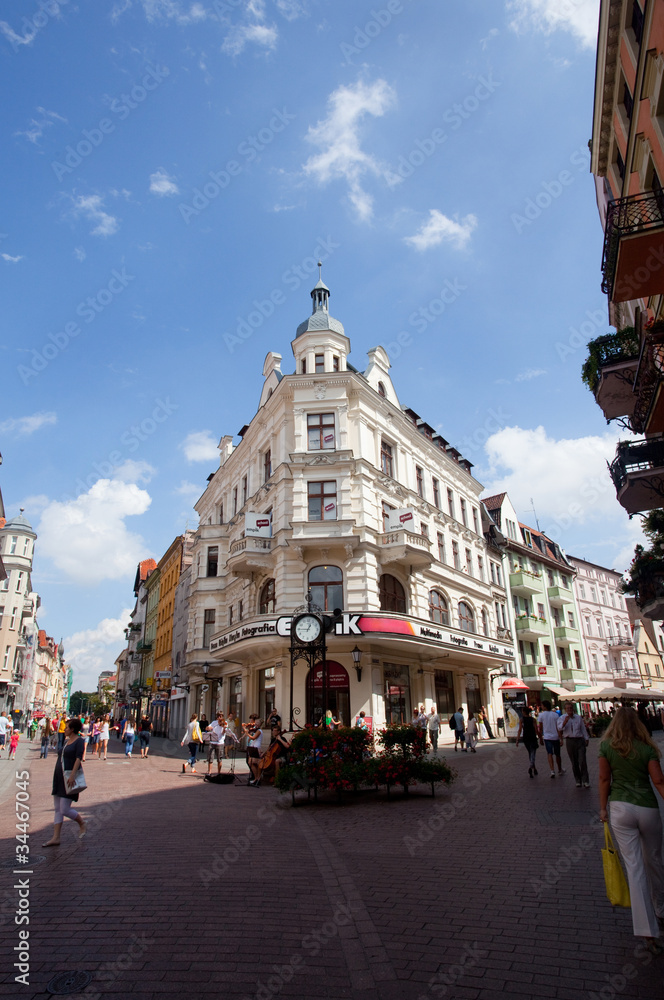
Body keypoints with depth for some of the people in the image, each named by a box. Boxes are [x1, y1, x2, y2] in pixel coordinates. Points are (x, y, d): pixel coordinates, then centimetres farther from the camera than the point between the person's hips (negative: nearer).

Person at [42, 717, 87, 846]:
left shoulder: (79, 741, -11)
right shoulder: (66, 740, 15)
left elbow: (78, 758, -21)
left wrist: (72, 774, -30)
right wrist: (57, 777, 23)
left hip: (69, 779, -9)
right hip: (59, 777, 9)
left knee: (65, 810, -7)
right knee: (57, 809, 9)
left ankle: (81, 823, 17)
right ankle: (55, 838, 14)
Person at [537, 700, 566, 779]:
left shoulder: (541, 715, -3)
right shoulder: (555, 715, -1)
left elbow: (540, 729, 2)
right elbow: (558, 728, -7)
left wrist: (540, 739, 11)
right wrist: (560, 739, -4)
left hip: (547, 737, -1)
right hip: (555, 737, 2)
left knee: (549, 754, -4)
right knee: (557, 755, 16)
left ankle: (552, 771, -19)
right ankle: (560, 771, 30)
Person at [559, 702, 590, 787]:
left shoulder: (578, 717, 10)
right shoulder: (562, 718, 2)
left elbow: (583, 729, 17)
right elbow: (560, 728, -12)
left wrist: (586, 739, 14)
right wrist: (565, 722, -27)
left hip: (580, 740, 1)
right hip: (569, 741, -1)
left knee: (582, 761, -6)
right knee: (574, 762, 5)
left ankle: (585, 781, 2)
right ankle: (578, 781, 16)